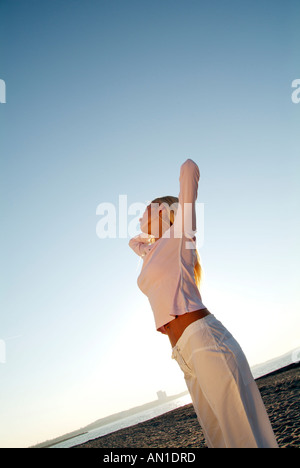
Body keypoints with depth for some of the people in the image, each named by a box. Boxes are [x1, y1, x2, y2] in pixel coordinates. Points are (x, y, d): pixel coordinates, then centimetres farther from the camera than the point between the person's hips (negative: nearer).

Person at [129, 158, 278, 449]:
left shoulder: (178, 237, 6)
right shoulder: (151, 253, 26)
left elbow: (190, 168, 4)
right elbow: (133, 241, 52)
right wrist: (151, 230, 42)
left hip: (205, 341, -7)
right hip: (188, 357, 8)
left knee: (246, 437, -8)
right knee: (219, 438, 8)